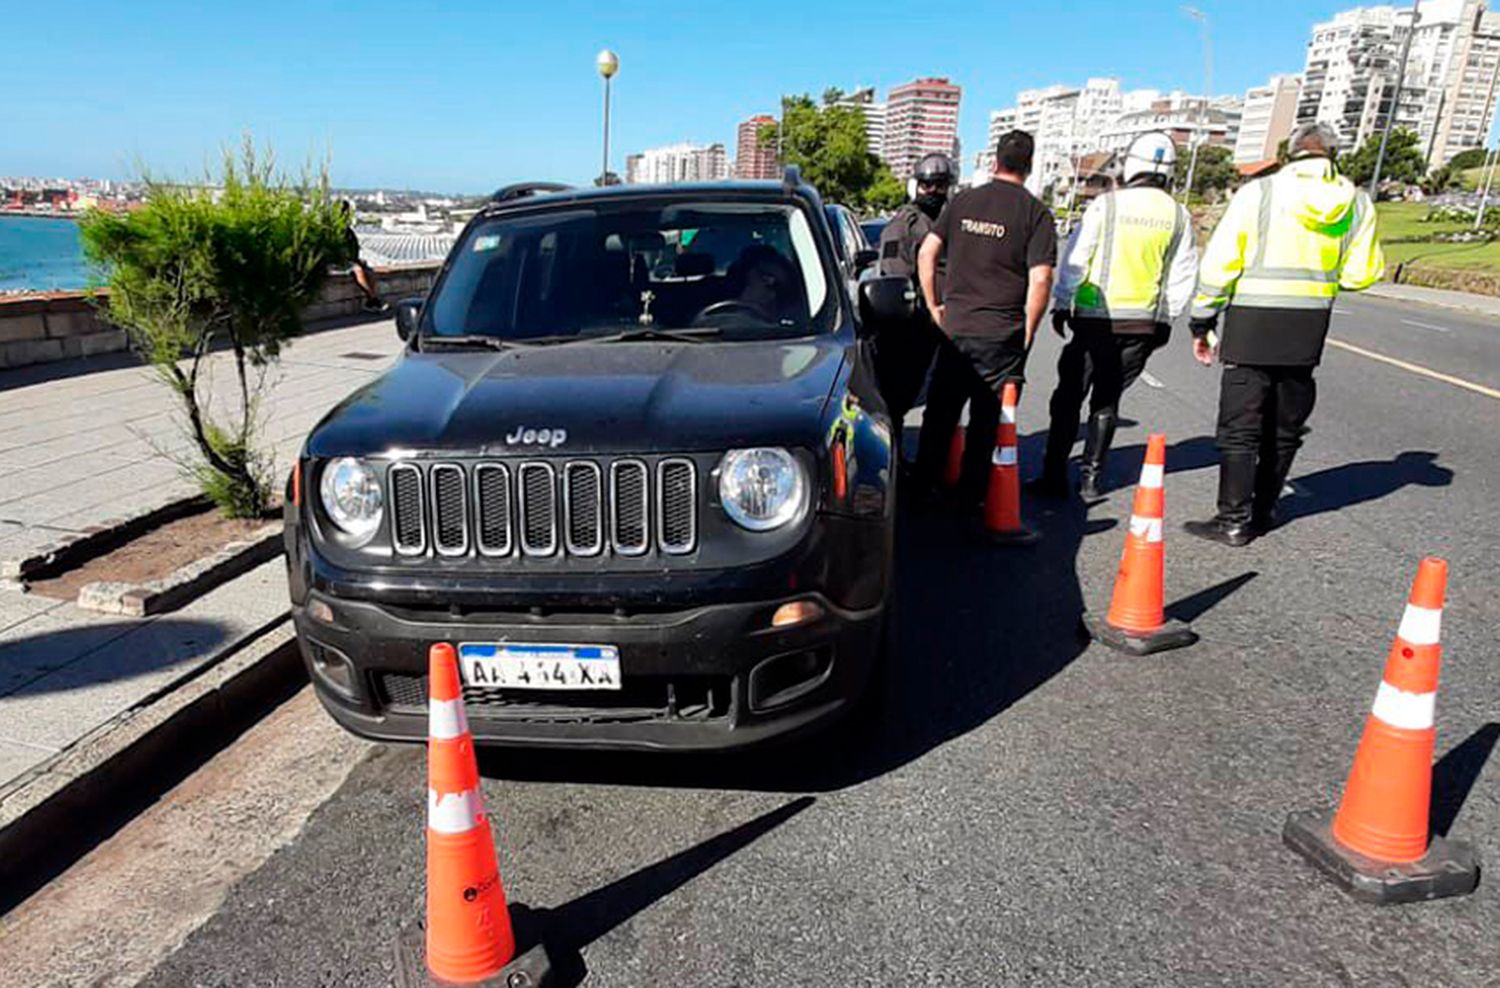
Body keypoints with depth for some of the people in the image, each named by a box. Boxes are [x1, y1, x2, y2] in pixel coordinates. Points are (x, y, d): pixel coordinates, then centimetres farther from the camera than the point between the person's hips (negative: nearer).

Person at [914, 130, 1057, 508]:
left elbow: (926, 254, 3)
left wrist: (934, 306, 10)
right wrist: (1027, 334, -1)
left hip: (954, 326, 3)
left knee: (940, 411, 15)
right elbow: (1040, 281, -11)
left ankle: (923, 483, 24)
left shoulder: (962, 201, 6)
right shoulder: (1036, 213, -4)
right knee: (986, 420, 7)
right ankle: (970, 496, 13)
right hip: (1002, 335, -3)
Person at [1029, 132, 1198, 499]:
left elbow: (1075, 259, -6)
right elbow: (1184, 278, 8)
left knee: (1069, 396, 5)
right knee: (1107, 400, 13)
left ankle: (1054, 476, 4)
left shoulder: (1106, 204, -6)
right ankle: (1090, 478, 13)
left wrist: (1061, 304, 4)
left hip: (1098, 318, -3)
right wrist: (1165, 320, 18)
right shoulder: (1178, 216, 5)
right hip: (1145, 324, 3)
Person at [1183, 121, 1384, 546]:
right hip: (1309, 329, 4)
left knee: (1239, 428, -1)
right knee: (1285, 427, 16)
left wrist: (1203, 321, -1)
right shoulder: (1357, 203, 5)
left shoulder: (1258, 193, -5)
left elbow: (1219, 262, -8)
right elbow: (1361, 274, 5)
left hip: (1253, 324, -4)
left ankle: (1235, 520, -1)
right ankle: (1264, 511, 24)